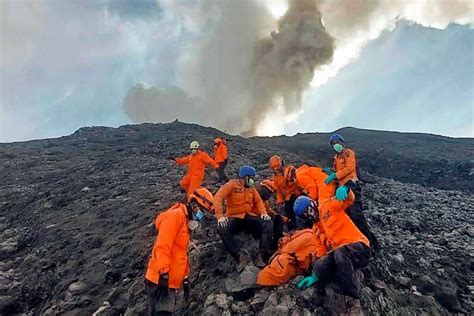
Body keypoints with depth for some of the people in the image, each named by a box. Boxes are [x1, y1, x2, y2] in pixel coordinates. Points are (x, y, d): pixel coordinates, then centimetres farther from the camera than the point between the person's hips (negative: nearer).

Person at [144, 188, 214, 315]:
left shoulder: (185, 222, 19)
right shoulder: (176, 215, -11)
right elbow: (162, 245, -22)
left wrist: (185, 279, 24)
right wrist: (163, 274, -26)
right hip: (161, 281, -10)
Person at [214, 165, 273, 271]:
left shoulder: (251, 187, 14)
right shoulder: (231, 184, -4)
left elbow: (258, 201, 13)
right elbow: (218, 198, -15)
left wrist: (263, 212, -9)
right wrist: (220, 216, -26)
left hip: (249, 217, 4)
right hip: (234, 218, -4)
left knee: (268, 224, -21)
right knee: (221, 229, -35)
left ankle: (262, 256, -28)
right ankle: (240, 255, -35)